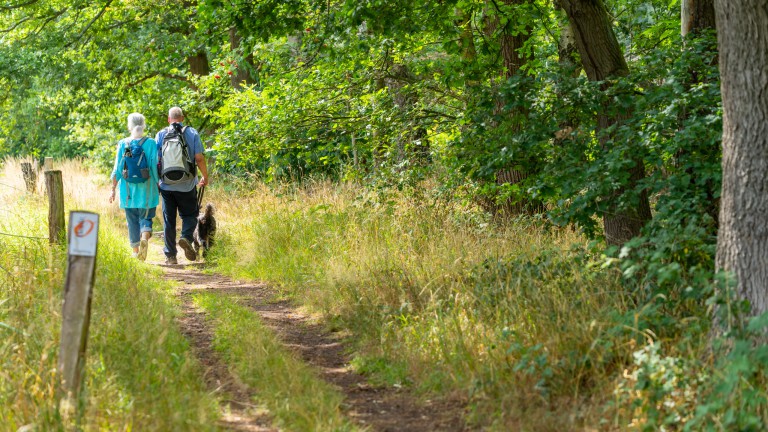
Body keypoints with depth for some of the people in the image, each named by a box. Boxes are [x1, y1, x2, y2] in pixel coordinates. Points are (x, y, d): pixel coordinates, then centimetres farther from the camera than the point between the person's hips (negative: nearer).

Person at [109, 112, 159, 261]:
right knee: (146, 217, 7)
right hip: (146, 189, -1)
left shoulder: (123, 144, -2)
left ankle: (135, 251, 13)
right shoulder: (150, 143, -5)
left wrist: (113, 189, 6)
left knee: (132, 221, 11)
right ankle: (145, 237, -23)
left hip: (128, 190, 1)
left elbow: (117, 169, -1)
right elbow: (155, 167, -5)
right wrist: (159, 187, 5)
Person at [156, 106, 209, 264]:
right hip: (187, 185, -1)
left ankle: (170, 255, 7)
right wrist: (205, 176, 9)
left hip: (166, 185, 1)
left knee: (169, 220, 8)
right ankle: (186, 237, -15)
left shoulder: (161, 135, 1)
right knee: (189, 215, 13)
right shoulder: (192, 133, -2)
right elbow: (199, 158, -6)